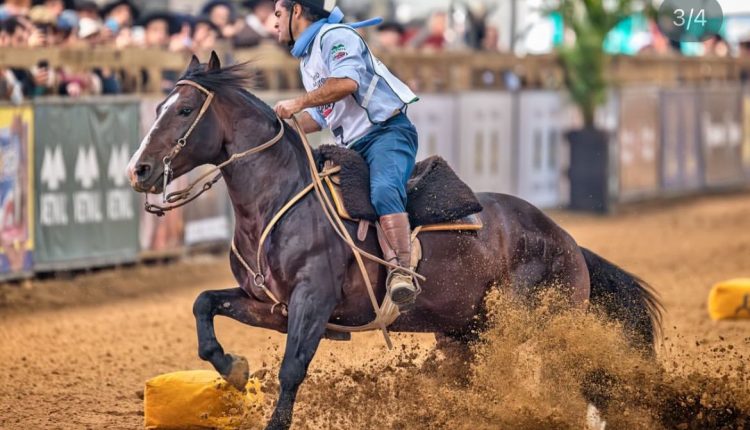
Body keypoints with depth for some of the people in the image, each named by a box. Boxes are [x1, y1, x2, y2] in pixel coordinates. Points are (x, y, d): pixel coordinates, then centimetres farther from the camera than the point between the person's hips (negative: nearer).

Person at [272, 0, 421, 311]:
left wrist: (298, 103, -22)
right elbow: (320, 116, 30)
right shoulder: (307, 61, 24)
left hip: (387, 131, -11)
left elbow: (347, 81, -24)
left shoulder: (335, 36, -6)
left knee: (383, 191, -34)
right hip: (353, 149, 11)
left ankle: (402, 273, -44)